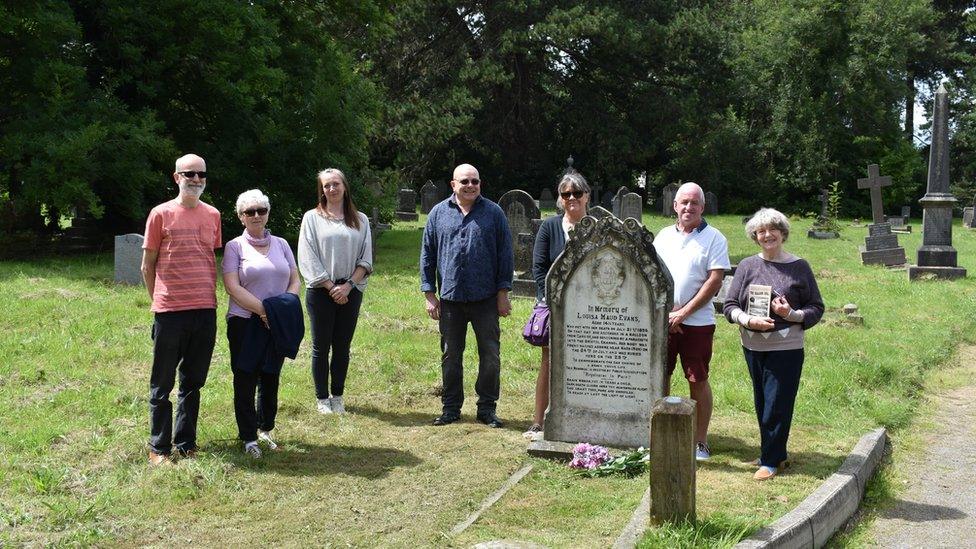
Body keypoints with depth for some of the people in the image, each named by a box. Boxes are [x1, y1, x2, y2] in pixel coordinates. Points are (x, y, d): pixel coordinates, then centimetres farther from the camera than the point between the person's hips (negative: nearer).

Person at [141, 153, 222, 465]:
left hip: (205, 310, 4)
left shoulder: (212, 215, 9)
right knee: (162, 384, 5)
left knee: (193, 382, 12)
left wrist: (210, 296, 14)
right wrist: (159, 301, 5)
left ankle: (186, 443, 23)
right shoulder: (161, 214, -3)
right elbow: (148, 265, 3)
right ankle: (159, 447, 15)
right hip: (169, 311, -4)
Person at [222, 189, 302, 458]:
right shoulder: (234, 247, -1)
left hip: (278, 325, 4)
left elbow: (295, 281, 10)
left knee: (271, 379, 11)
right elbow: (233, 286, -11)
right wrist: (263, 310, -19)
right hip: (245, 323, -4)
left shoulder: (281, 244, 12)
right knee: (245, 381, 2)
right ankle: (249, 438, 12)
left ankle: (265, 429, 28)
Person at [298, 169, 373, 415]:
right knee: (321, 347, 4)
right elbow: (308, 259, -5)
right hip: (320, 291, -2)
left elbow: (366, 259, 4)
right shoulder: (312, 218, 1)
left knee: (342, 347, 8)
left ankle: (337, 396, 19)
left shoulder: (360, 220, 8)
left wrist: (348, 285, -10)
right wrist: (331, 287, -11)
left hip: (350, 291, 2)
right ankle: (322, 398, 14)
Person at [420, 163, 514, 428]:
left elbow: (505, 254, 3)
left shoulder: (493, 213, 2)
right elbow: (427, 255, 8)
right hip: (450, 298, 1)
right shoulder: (438, 213, 6)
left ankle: (487, 408, 15)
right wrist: (429, 294, 3)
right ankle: (451, 408, 21)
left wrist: (503, 292, -2)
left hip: (486, 298, -1)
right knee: (450, 356, 9)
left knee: (490, 355, 3)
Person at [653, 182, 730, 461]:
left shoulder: (714, 239, -3)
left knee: (698, 380, 2)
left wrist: (683, 313, -12)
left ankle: (700, 442, 11)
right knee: (661, 376, 9)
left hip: (697, 322, -4)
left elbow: (715, 281, -9)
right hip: (661, 320, 4)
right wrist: (663, 312, -4)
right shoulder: (663, 236, 10)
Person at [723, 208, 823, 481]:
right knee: (762, 405, 12)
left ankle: (770, 460, 10)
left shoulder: (799, 267, -1)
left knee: (777, 406, -2)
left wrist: (791, 315, -16)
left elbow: (816, 308, 2)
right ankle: (776, 454, 27)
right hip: (753, 347, 4)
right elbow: (730, 305, 4)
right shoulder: (747, 266, 5)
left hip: (786, 348, -3)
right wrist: (749, 320, -14)